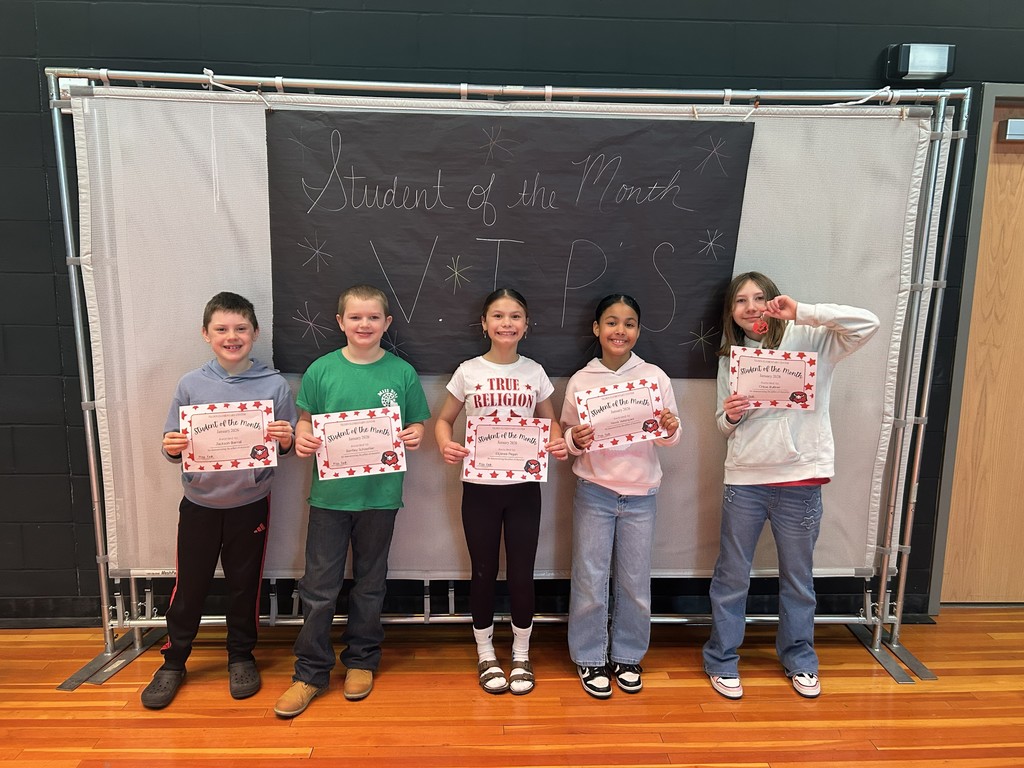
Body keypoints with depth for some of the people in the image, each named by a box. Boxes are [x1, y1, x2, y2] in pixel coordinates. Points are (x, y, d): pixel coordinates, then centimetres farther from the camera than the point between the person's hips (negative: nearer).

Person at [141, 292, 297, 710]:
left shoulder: (275, 385, -7)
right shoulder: (191, 384, -4)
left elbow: (288, 446, -1)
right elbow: (173, 442, 0)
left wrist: (285, 439, -23)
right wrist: (172, 447, -21)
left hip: (250, 503, 0)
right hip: (200, 503, 1)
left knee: (244, 584, 14)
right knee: (189, 586, 12)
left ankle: (241, 656, 34)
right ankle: (173, 662, 33)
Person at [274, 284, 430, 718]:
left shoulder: (402, 372, 0)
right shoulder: (321, 370, -1)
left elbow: (417, 425, 6)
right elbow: (305, 420, 5)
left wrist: (414, 436, -16)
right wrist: (302, 439, -16)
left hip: (380, 494, 0)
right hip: (330, 492, 0)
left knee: (370, 583, 15)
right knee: (319, 586, 6)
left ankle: (361, 661, 33)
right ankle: (311, 672, 22)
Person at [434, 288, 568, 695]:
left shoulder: (534, 372, 2)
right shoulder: (468, 371, -1)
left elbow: (550, 422, 11)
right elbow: (443, 419, 7)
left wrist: (558, 443, -11)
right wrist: (445, 444, -15)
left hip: (524, 486, 1)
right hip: (479, 486, 0)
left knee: (521, 573, 8)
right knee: (484, 572, 11)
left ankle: (521, 656, 29)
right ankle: (486, 655, 31)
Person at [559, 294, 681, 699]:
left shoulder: (655, 377, -2)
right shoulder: (580, 380, -3)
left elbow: (669, 438, 4)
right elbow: (567, 435, 3)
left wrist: (671, 431, -18)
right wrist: (575, 440, -18)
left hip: (641, 493, 1)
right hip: (594, 492, -1)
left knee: (635, 581, 11)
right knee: (590, 578, 6)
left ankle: (627, 657, 31)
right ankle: (590, 658, 26)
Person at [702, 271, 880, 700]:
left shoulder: (809, 341, -1)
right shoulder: (730, 358, 8)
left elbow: (868, 325, -16)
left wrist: (801, 312, -19)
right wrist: (731, 416, -11)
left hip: (801, 480, -1)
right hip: (745, 479, 2)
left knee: (798, 578, 15)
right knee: (732, 577, 10)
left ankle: (799, 659, 35)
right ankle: (722, 660, 25)